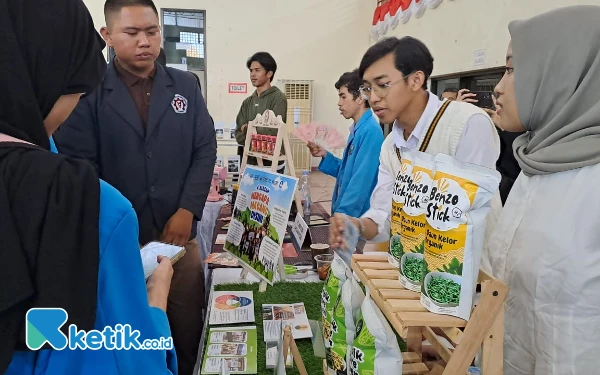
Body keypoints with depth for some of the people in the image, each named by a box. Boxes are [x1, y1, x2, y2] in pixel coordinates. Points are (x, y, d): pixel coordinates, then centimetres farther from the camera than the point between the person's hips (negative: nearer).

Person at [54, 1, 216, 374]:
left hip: (179, 233, 2)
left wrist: (187, 211, -7)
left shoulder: (186, 85, 7)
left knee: (189, 327, 13)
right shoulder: (88, 92, -2)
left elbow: (205, 150, 4)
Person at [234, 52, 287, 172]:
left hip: (271, 164, -5)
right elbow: (239, 135, 5)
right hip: (248, 162, 5)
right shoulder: (247, 102, 12)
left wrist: (249, 129, -2)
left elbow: (273, 132, -14)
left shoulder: (278, 98, -5)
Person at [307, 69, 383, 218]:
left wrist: (341, 214, -23)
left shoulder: (371, 131, -20)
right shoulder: (357, 130, 9)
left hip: (356, 216, -9)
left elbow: (360, 182, -24)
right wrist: (325, 156, 3)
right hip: (344, 211, 9)